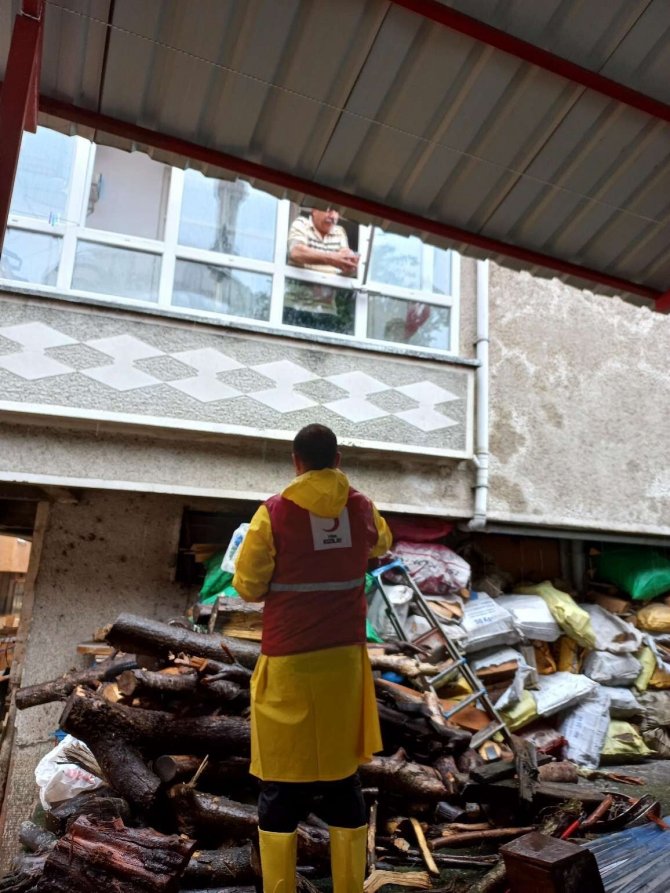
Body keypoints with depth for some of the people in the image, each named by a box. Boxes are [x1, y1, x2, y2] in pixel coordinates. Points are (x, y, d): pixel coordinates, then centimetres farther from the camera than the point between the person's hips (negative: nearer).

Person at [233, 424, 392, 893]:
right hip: (345, 659, 3)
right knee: (343, 776, 16)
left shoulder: (274, 512, -12)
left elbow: (248, 586, -5)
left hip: (289, 662, -3)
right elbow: (382, 545, 22)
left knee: (282, 785, 11)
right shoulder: (362, 508, -1)